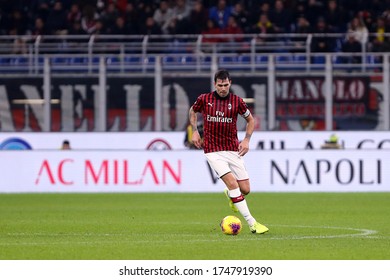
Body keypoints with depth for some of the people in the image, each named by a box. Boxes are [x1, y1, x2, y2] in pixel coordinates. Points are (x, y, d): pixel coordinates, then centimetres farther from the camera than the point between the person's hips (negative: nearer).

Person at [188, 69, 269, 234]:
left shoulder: (237, 101, -2)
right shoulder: (204, 99, -3)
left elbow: (251, 120, 13)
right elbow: (192, 111, 19)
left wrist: (246, 140, 0)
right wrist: (195, 131, 7)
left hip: (233, 149, 2)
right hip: (213, 150, -2)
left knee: (245, 189, -1)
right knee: (232, 183, -20)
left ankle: (230, 195, 38)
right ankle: (252, 223, -18)